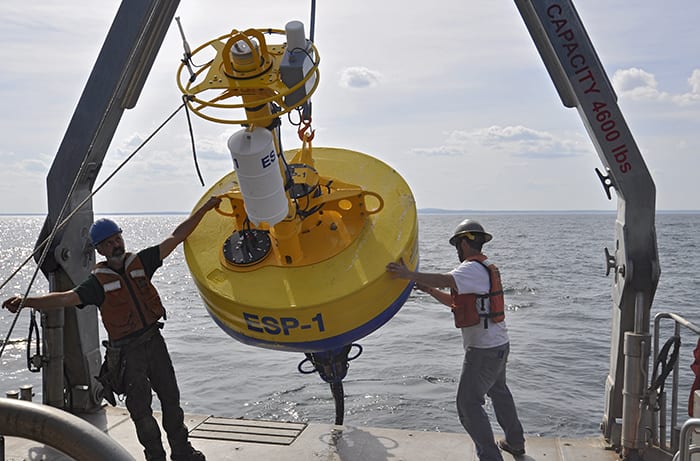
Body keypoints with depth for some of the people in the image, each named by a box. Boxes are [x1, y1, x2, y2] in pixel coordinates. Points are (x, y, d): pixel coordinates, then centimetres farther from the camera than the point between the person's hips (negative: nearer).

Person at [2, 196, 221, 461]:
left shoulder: (140, 262, 1)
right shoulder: (98, 281, -6)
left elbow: (176, 237, 2)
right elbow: (66, 298, -17)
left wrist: (204, 209, 1)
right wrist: (25, 302, -32)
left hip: (154, 340, 3)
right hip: (127, 351, -3)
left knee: (171, 398, 12)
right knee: (140, 408, 4)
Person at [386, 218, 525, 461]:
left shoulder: (472, 269, -18)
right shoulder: (487, 268, 14)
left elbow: (445, 280, -40)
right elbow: (456, 300, 16)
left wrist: (410, 275, -46)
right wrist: (429, 289, 9)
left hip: (483, 350, -11)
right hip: (500, 344, 11)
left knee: (468, 404, -3)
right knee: (499, 391, 27)